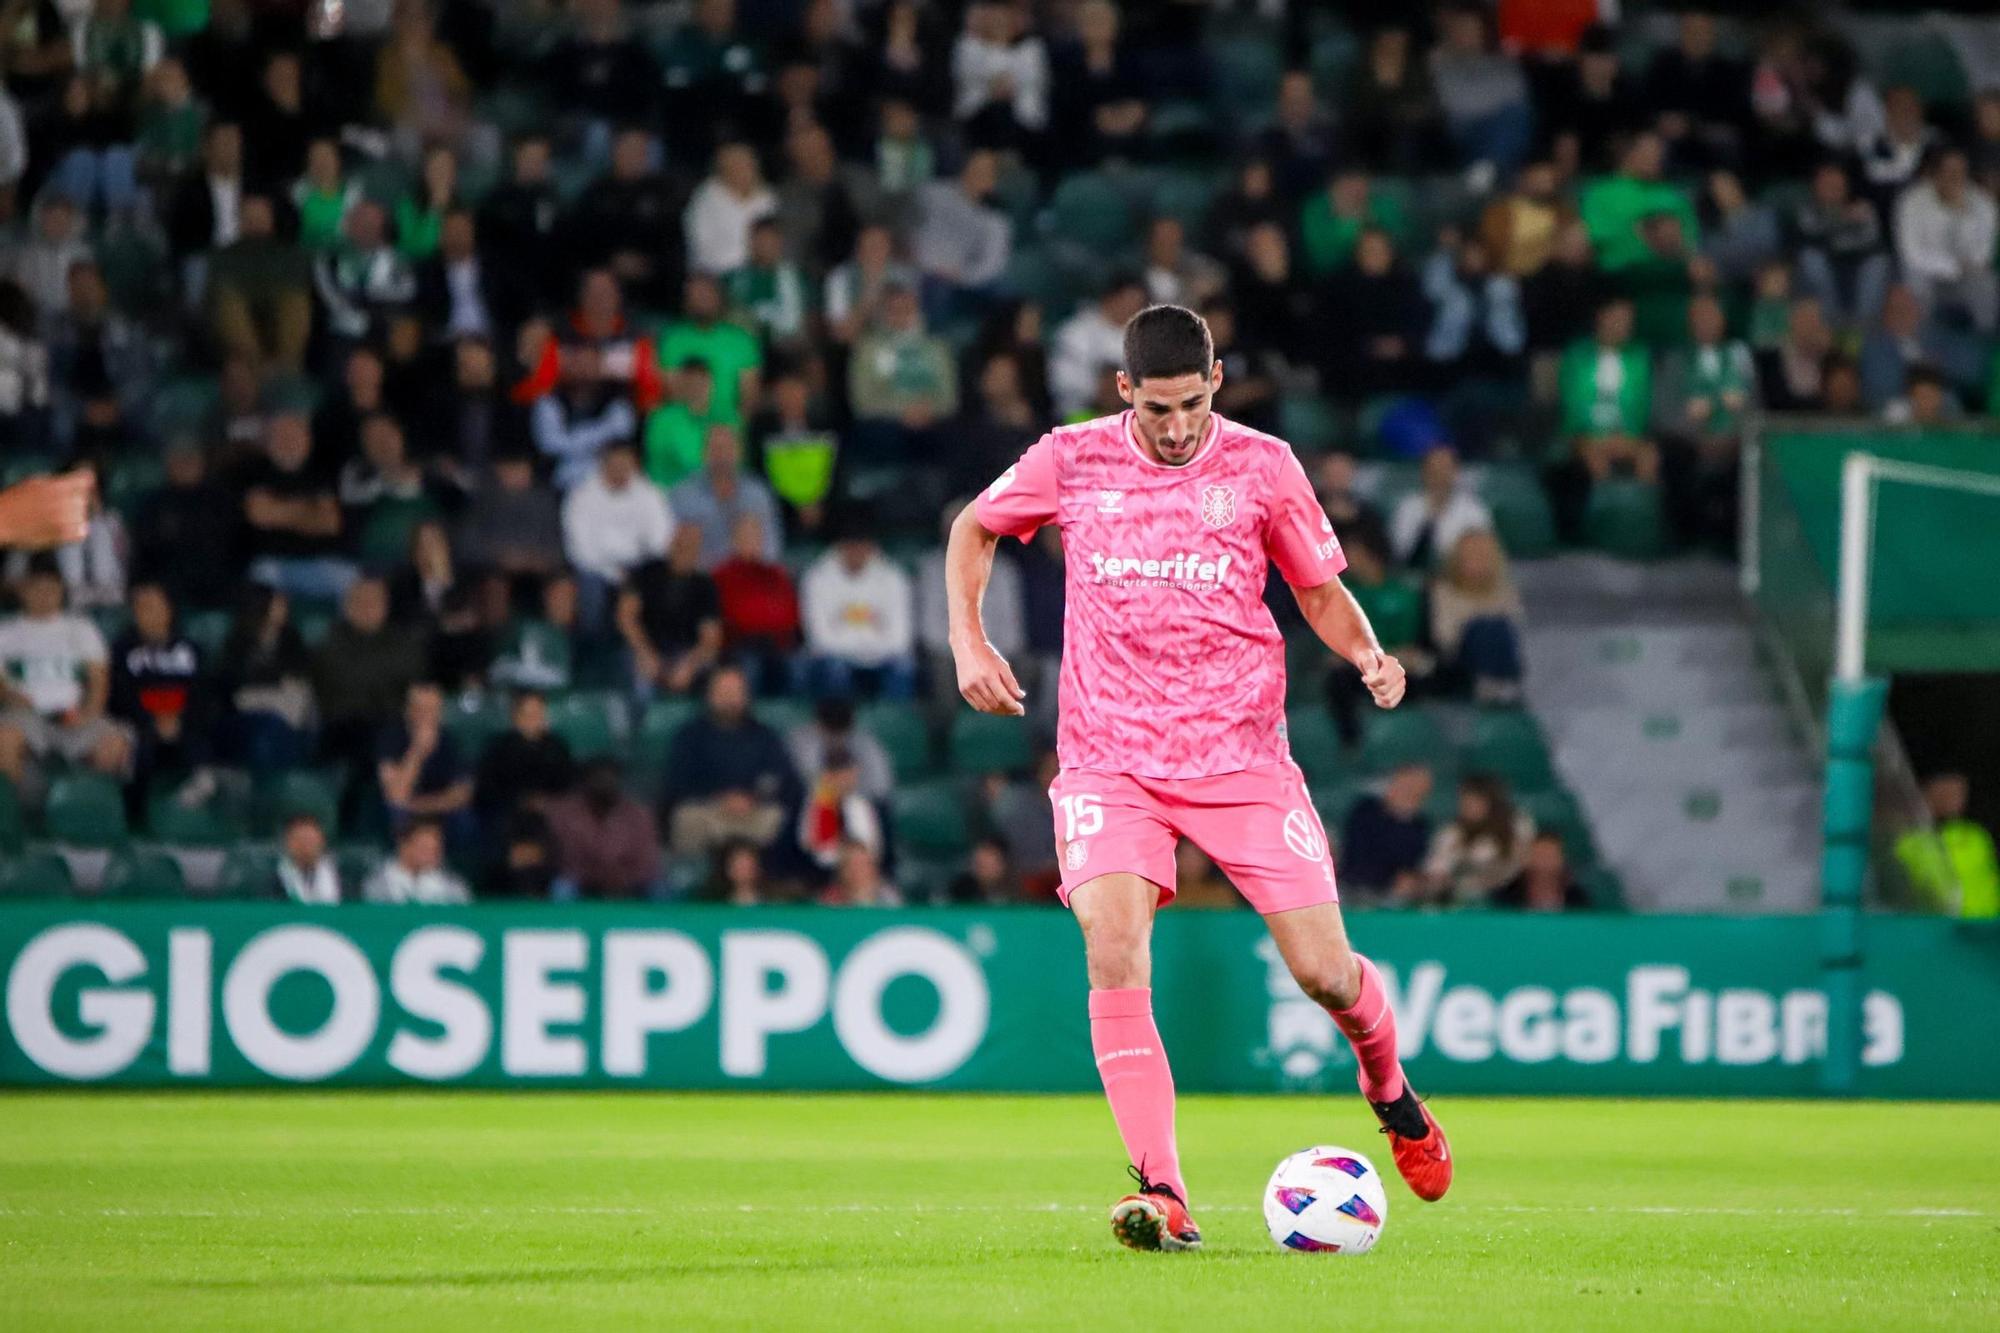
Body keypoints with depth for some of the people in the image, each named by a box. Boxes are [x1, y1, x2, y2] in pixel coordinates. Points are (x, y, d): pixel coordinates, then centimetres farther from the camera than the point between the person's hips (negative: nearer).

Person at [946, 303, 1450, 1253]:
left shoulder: (1261, 467, 0)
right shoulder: (1071, 462, 0)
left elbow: (1321, 591, 11)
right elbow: (974, 527, 18)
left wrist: (1369, 655, -9)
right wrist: (968, 642, 5)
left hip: (1240, 754, 0)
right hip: (1109, 761, 0)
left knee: (1323, 969, -5)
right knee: (1112, 949, -23)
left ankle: (1389, 1087, 32)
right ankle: (1163, 1199, -25)